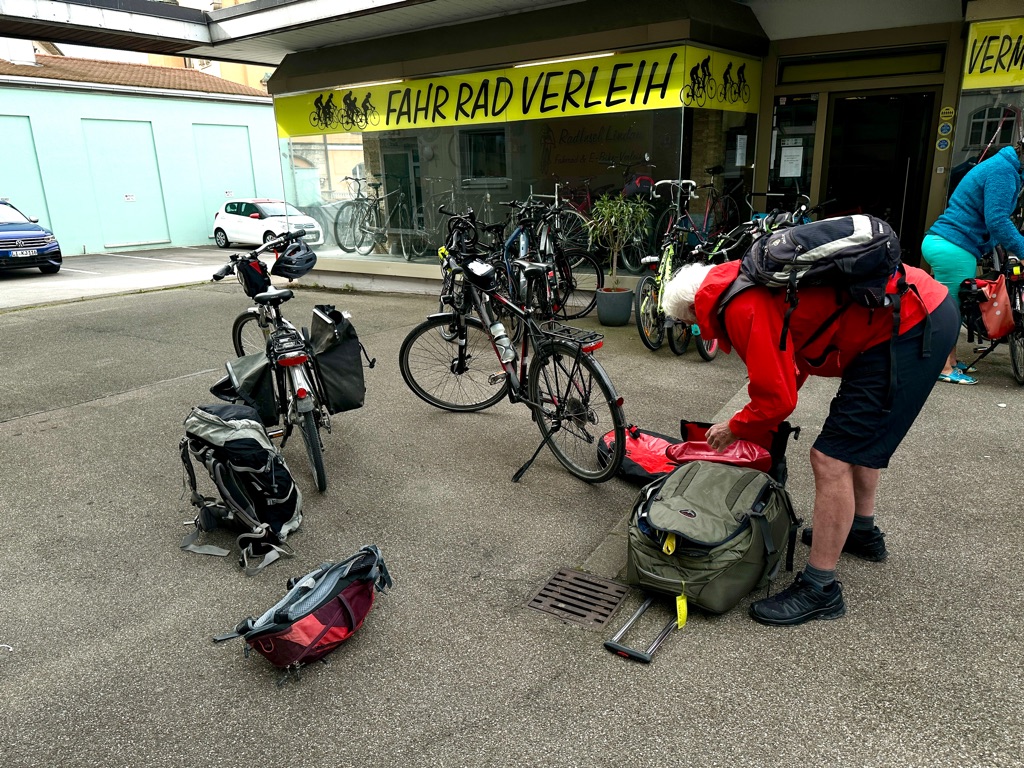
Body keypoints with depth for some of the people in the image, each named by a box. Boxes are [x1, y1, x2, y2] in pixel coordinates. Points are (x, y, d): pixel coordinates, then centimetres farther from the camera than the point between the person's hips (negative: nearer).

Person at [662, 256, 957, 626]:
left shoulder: (744, 308, -17)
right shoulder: (745, 279, 14)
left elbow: (777, 398, -16)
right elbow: (792, 362, 26)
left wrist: (735, 428, 4)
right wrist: (755, 425, 26)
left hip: (907, 328, -11)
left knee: (831, 460, -8)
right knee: (859, 435, 28)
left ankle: (820, 589, 4)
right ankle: (862, 531, 47)